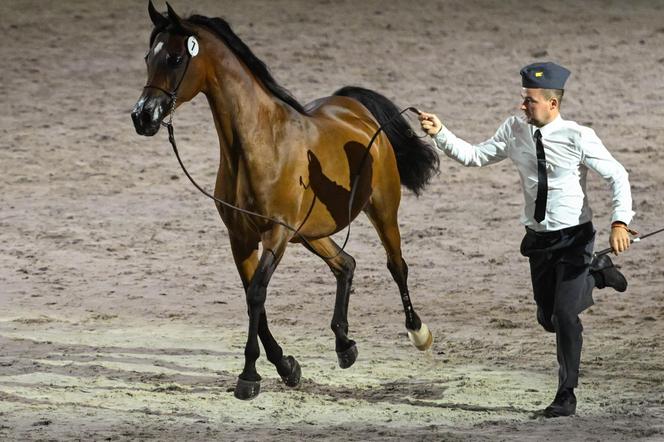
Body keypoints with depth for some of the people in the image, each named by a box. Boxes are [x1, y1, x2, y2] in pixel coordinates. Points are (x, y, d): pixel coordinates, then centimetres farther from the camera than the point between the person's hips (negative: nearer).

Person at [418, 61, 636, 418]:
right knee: (548, 319, 14)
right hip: (538, 239, 6)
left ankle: (566, 396, 5)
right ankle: (596, 273, 42)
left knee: (565, 315, -12)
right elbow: (474, 157, 5)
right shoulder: (514, 130, -2)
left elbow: (617, 176, -13)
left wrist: (620, 221, -25)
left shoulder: (578, 138, -17)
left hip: (574, 237, -6)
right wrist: (440, 134, -8)